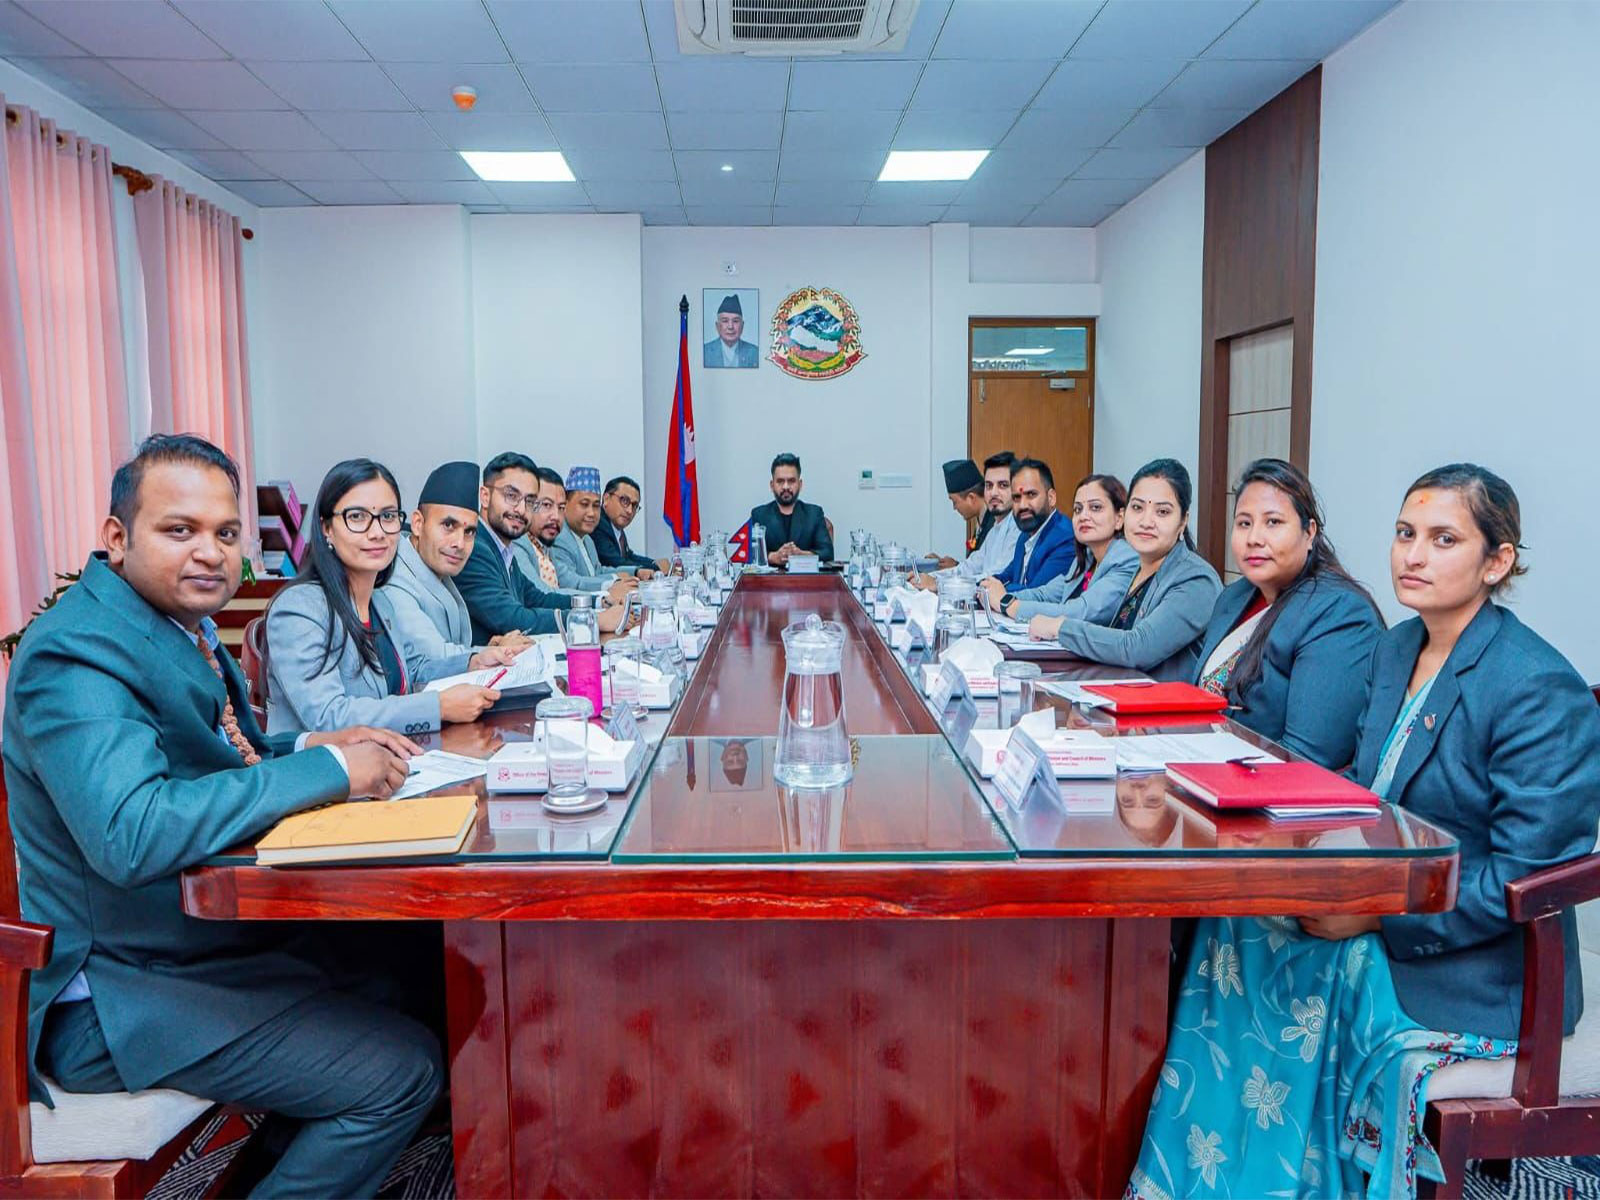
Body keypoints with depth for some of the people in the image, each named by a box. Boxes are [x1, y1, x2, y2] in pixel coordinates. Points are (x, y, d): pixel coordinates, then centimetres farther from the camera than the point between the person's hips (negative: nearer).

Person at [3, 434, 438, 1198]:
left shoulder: (180, 622, 6)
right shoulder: (76, 654, -23)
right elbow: (130, 835, -37)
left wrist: (308, 748, -2)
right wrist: (327, 769, -30)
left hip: (224, 929, 9)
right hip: (123, 996, -9)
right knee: (402, 1069, -15)